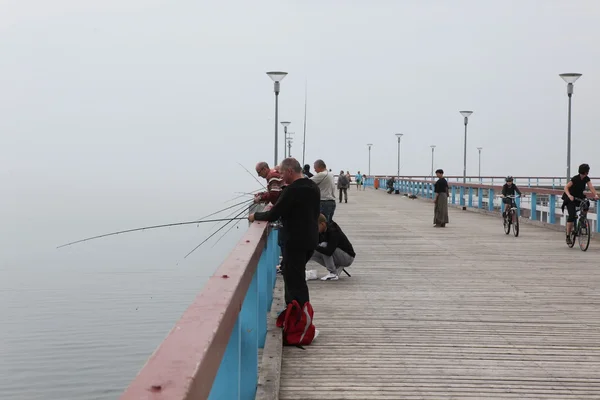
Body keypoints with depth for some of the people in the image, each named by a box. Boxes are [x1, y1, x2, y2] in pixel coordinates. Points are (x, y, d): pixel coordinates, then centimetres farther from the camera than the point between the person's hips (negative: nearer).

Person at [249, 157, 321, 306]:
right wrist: (276, 208, 16)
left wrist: (255, 216, 0)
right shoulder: (312, 186, 9)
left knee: (295, 280, -4)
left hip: (296, 241, -9)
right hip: (311, 239, 9)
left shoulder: (293, 189, -19)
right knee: (291, 274, 22)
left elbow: (273, 216, -17)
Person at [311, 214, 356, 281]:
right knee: (312, 253, -8)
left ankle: (333, 274, -21)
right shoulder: (322, 232, -3)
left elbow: (329, 252, -38)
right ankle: (337, 267, 1)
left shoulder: (333, 232, -28)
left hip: (348, 258, -8)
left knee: (324, 245, -29)